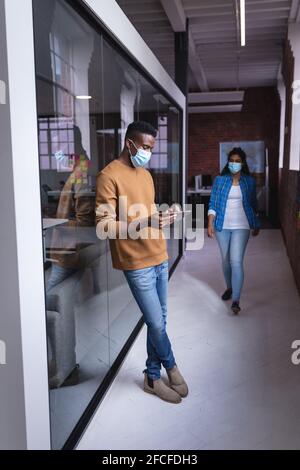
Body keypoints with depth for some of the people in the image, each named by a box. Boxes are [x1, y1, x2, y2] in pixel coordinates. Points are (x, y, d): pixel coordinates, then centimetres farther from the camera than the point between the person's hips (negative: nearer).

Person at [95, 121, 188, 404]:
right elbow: (104, 226, -19)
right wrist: (146, 222, -27)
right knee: (157, 324, 0)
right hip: (137, 263, -8)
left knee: (158, 322, 13)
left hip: (159, 258, 8)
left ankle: (153, 377, 29)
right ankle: (171, 367, 27)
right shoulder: (109, 176, -12)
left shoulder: (145, 174, 14)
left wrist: (162, 218, 2)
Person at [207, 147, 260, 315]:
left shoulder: (250, 181, 1)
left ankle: (236, 300, -9)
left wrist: (257, 225, 15)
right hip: (222, 226, 2)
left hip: (241, 227, -2)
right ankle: (230, 288, 37)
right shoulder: (220, 180, 0)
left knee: (236, 261, -11)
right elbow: (213, 204, 0)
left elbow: (254, 204, 11)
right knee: (226, 260, 13)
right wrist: (210, 224, -8)